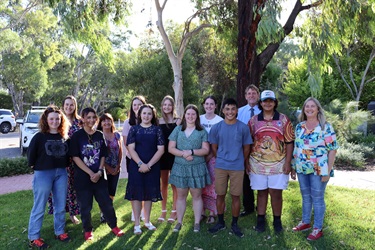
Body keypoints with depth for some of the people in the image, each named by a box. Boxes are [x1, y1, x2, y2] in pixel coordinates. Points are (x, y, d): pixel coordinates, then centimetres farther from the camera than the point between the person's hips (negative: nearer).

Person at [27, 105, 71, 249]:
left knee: (61, 206, 13)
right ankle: (33, 238, 14)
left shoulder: (64, 137, 6)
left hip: (61, 173, 4)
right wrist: (34, 166, 1)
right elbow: (31, 154, -5)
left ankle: (60, 232, 28)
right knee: (39, 207, 3)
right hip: (43, 174, -4)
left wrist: (64, 166, 3)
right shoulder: (39, 137, -6)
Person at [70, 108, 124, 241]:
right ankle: (88, 230, 27)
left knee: (107, 203, 8)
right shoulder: (77, 136, -6)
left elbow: (103, 156, 7)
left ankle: (114, 226, 26)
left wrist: (99, 172, -8)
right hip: (82, 177, -3)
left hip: (99, 176, 3)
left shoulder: (100, 135, 5)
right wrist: (91, 173, -15)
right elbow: (75, 157, -10)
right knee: (85, 206, 7)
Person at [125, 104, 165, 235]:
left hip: (152, 166, 1)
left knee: (149, 193, 9)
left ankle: (147, 221, 23)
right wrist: (140, 164, -16)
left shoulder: (157, 129, 4)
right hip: (136, 166, -1)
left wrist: (149, 165, -11)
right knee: (136, 193, 1)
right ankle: (137, 224, 10)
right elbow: (131, 148, -4)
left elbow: (161, 149, -2)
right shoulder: (134, 129, 3)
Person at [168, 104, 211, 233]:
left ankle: (197, 222, 18)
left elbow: (206, 150, -3)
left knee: (196, 195, 6)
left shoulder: (202, 131, 2)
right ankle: (179, 222, 20)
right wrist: (183, 154, -15)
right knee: (181, 195, 9)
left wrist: (192, 152, -17)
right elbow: (171, 148, 1)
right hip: (180, 167, 1)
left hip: (197, 168, -1)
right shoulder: (178, 129, 6)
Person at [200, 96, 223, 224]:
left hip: (214, 156, -3)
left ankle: (212, 213, 11)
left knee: (212, 184, -1)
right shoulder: (199, 119, 7)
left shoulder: (220, 121, -4)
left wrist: (210, 155, -12)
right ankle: (202, 211, 18)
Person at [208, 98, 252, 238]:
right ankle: (220, 222, 27)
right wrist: (221, 159, 10)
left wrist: (241, 162, 10)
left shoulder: (243, 128, -4)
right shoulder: (216, 127, -2)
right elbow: (214, 147, 8)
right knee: (220, 195, 10)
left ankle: (234, 225, 23)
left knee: (235, 196, 7)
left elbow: (246, 148, 5)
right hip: (220, 167, 1)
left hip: (237, 167, -1)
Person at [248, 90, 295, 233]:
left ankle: (277, 220, 21)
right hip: (258, 163, 1)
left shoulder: (284, 120, 0)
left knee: (276, 193, 4)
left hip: (278, 164, -1)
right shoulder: (253, 121, 3)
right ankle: (260, 220, 24)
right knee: (261, 192, 11)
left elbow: (289, 142, 0)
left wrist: (288, 162, -5)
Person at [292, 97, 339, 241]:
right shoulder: (299, 127, 6)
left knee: (317, 198, 5)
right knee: (305, 197, 16)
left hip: (319, 170, -5)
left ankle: (318, 228, 18)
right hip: (302, 169, 5)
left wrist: (328, 171, -14)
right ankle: (305, 222, 32)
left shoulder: (326, 127, -9)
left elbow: (332, 149, -10)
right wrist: (293, 167, 11)